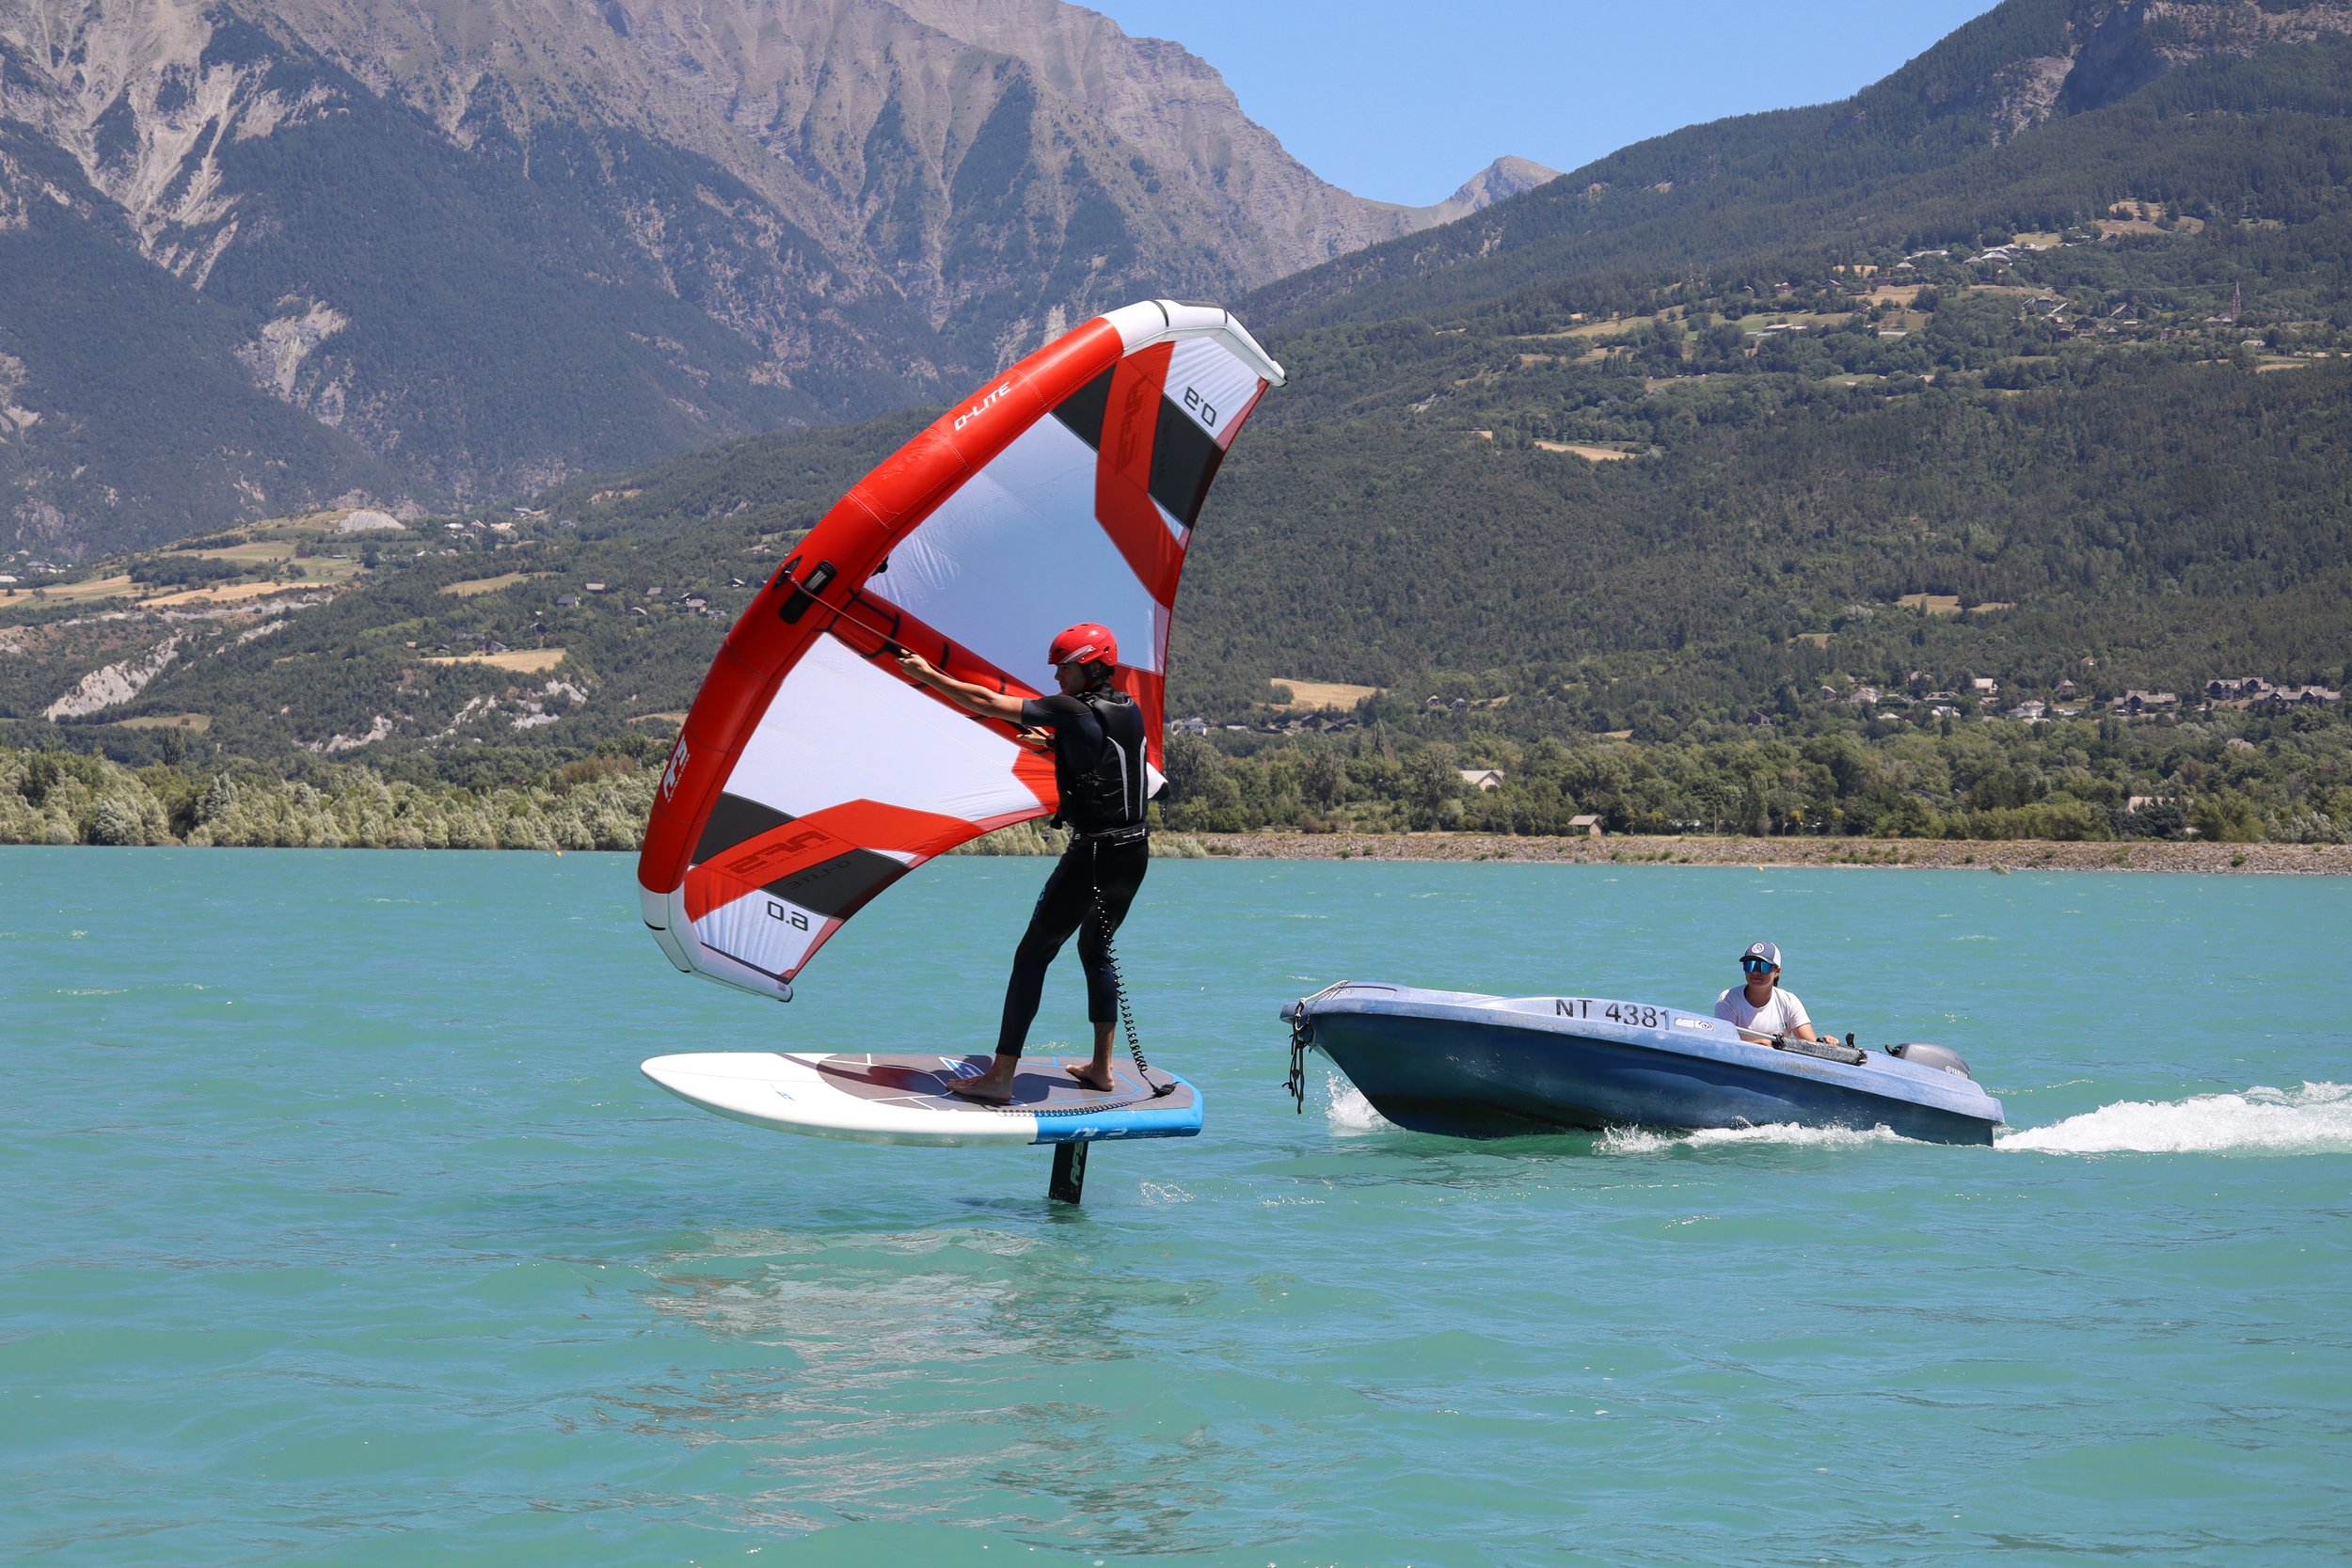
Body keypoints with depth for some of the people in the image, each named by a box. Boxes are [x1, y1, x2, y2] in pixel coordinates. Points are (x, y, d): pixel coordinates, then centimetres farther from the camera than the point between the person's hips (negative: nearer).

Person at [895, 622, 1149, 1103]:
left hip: (1094, 853, -9)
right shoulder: (1129, 711, 10)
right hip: (1135, 849, 9)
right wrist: (1054, 745, 20)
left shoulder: (1075, 712, -13)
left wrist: (928, 675, -2)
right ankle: (1101, 1068, 26)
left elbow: (990, 703, -10)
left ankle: (1001, 1077, -7)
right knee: (1096, 948, 24)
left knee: (1033, 954, -4)